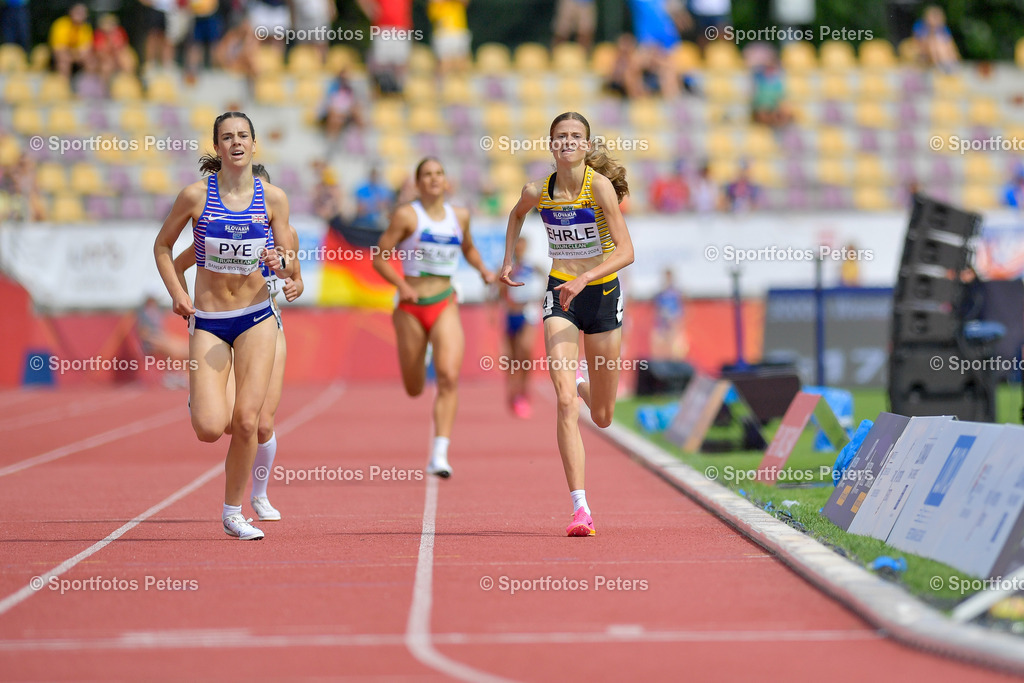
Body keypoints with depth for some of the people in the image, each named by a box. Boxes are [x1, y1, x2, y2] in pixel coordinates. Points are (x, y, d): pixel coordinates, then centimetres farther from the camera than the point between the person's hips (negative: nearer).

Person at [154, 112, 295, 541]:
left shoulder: (272, 198, -1)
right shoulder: (196, 196, -5)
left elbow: (290, 268, 4)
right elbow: (163, 246, 9)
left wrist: (281, 262, -19)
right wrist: (176, 292, -4)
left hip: (257, 319, 1)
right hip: (208, 323, -1)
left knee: (246, 421, -7)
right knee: (210, 429, -13)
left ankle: (234, 512, 12)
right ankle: (199, 402, 26)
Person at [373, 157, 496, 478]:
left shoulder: (460, 216, 7)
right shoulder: (406, 215, -5)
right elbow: (379, 257, -4)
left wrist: (483, 269, 9)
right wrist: (401, 285, -20)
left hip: (445, 307, 2)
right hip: (411, 307, -2)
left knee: (449, 377, -21)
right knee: (414, 390, 11)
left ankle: (439, 455, -24)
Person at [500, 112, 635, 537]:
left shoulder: (600, 185, -17)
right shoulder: (537, 191, -6)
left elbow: (626, 251, -23)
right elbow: (517, 215, 20)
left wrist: (584, 279, -34)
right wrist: (508, 260, 12)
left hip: (602, 293, -1)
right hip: (560, 294, 1)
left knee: (602, 418, 12)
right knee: (565, 402, -18)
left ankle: (583, 384, 50)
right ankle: (580, 507, -18)